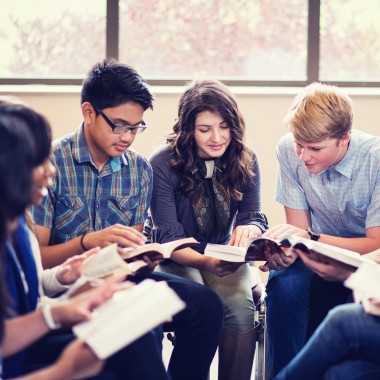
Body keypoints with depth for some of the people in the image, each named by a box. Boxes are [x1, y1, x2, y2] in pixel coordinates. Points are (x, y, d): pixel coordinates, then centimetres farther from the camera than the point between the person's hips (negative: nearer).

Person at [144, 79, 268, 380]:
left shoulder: (246, 161, -4)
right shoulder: (163, 165, -16)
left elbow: (255, 218, -5)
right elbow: (168, 237, -19)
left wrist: (249, 229, -32)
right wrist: (205, 262, -39)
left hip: (223, 254, 3)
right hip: (176, 258, -3)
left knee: (241, 305, -27)